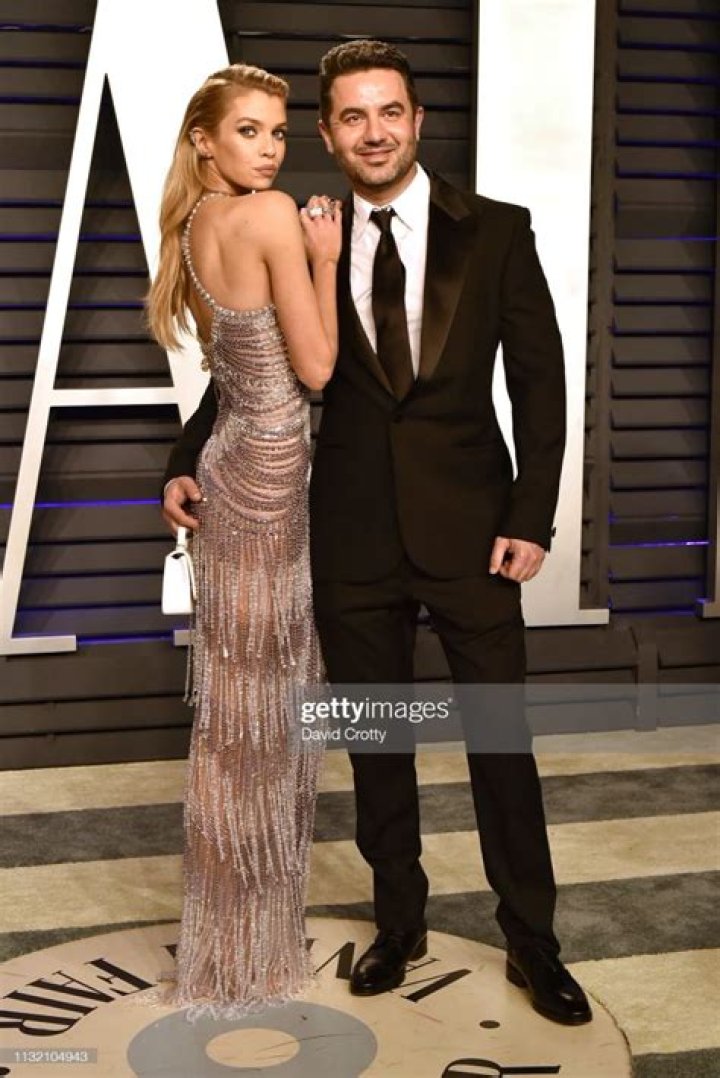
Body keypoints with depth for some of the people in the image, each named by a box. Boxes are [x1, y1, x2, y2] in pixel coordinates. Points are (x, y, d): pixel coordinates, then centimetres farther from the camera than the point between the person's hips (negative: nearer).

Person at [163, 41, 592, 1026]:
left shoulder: (496, 232, -1)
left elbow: (540, 380, -1)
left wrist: (531, 517, -7)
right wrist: (188, 461, -5)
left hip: (468, 530, -1)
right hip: (354, 536, 2)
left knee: (501, 739, 7)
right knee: (375, 740, 13)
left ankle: (531, 942, 23)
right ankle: (400, 922, 32)